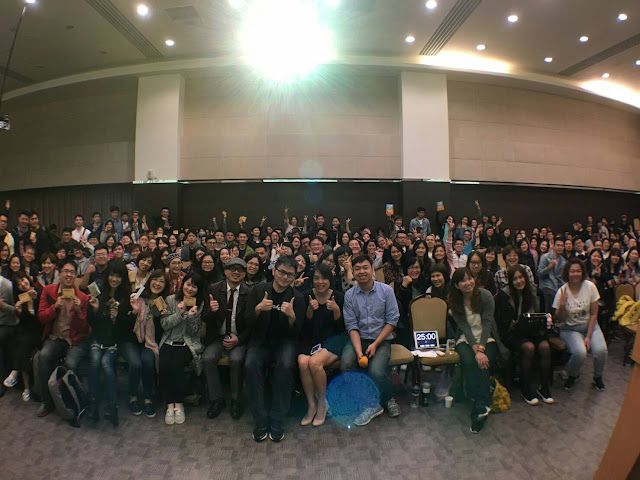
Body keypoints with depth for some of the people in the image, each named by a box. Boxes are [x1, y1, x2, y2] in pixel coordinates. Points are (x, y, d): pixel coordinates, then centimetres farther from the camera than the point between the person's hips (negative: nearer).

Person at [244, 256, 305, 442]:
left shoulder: (297, 297, -2)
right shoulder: (258, 290, 1)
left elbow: (296, 332, -3)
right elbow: (248, 322, -2)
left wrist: (292, 316, -24)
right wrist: (258, 309, -23)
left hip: (285, 341, -1)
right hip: (261, 341, 1)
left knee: (286, 365, -31)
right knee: (251, 365, -28)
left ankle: (277, 421, -15)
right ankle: (261, 421, -14)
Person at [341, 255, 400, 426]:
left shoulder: (386, 290, -4)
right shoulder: (349, 295, -1)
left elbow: (392, 321, -4)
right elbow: (351, 326, -3)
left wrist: (375, 344, -12)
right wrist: (358, 351, -17)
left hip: (381, 339, -2)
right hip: (358, 338, 2)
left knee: (376, 371, -27)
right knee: (346, 364, -26)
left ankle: (384, 399, 7)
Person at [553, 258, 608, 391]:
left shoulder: (590, 286, -9)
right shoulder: (562, 291, -11)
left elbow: (594, 314, -5)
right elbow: (560, 320, -5)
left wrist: (588, 336, -11)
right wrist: (562, 306, -25)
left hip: (589, 325, 2)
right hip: (570, 328, -2)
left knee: (600, 350, -24)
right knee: (580, 352, -28)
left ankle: (597, 377, 9)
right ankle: (572, 375, 6)